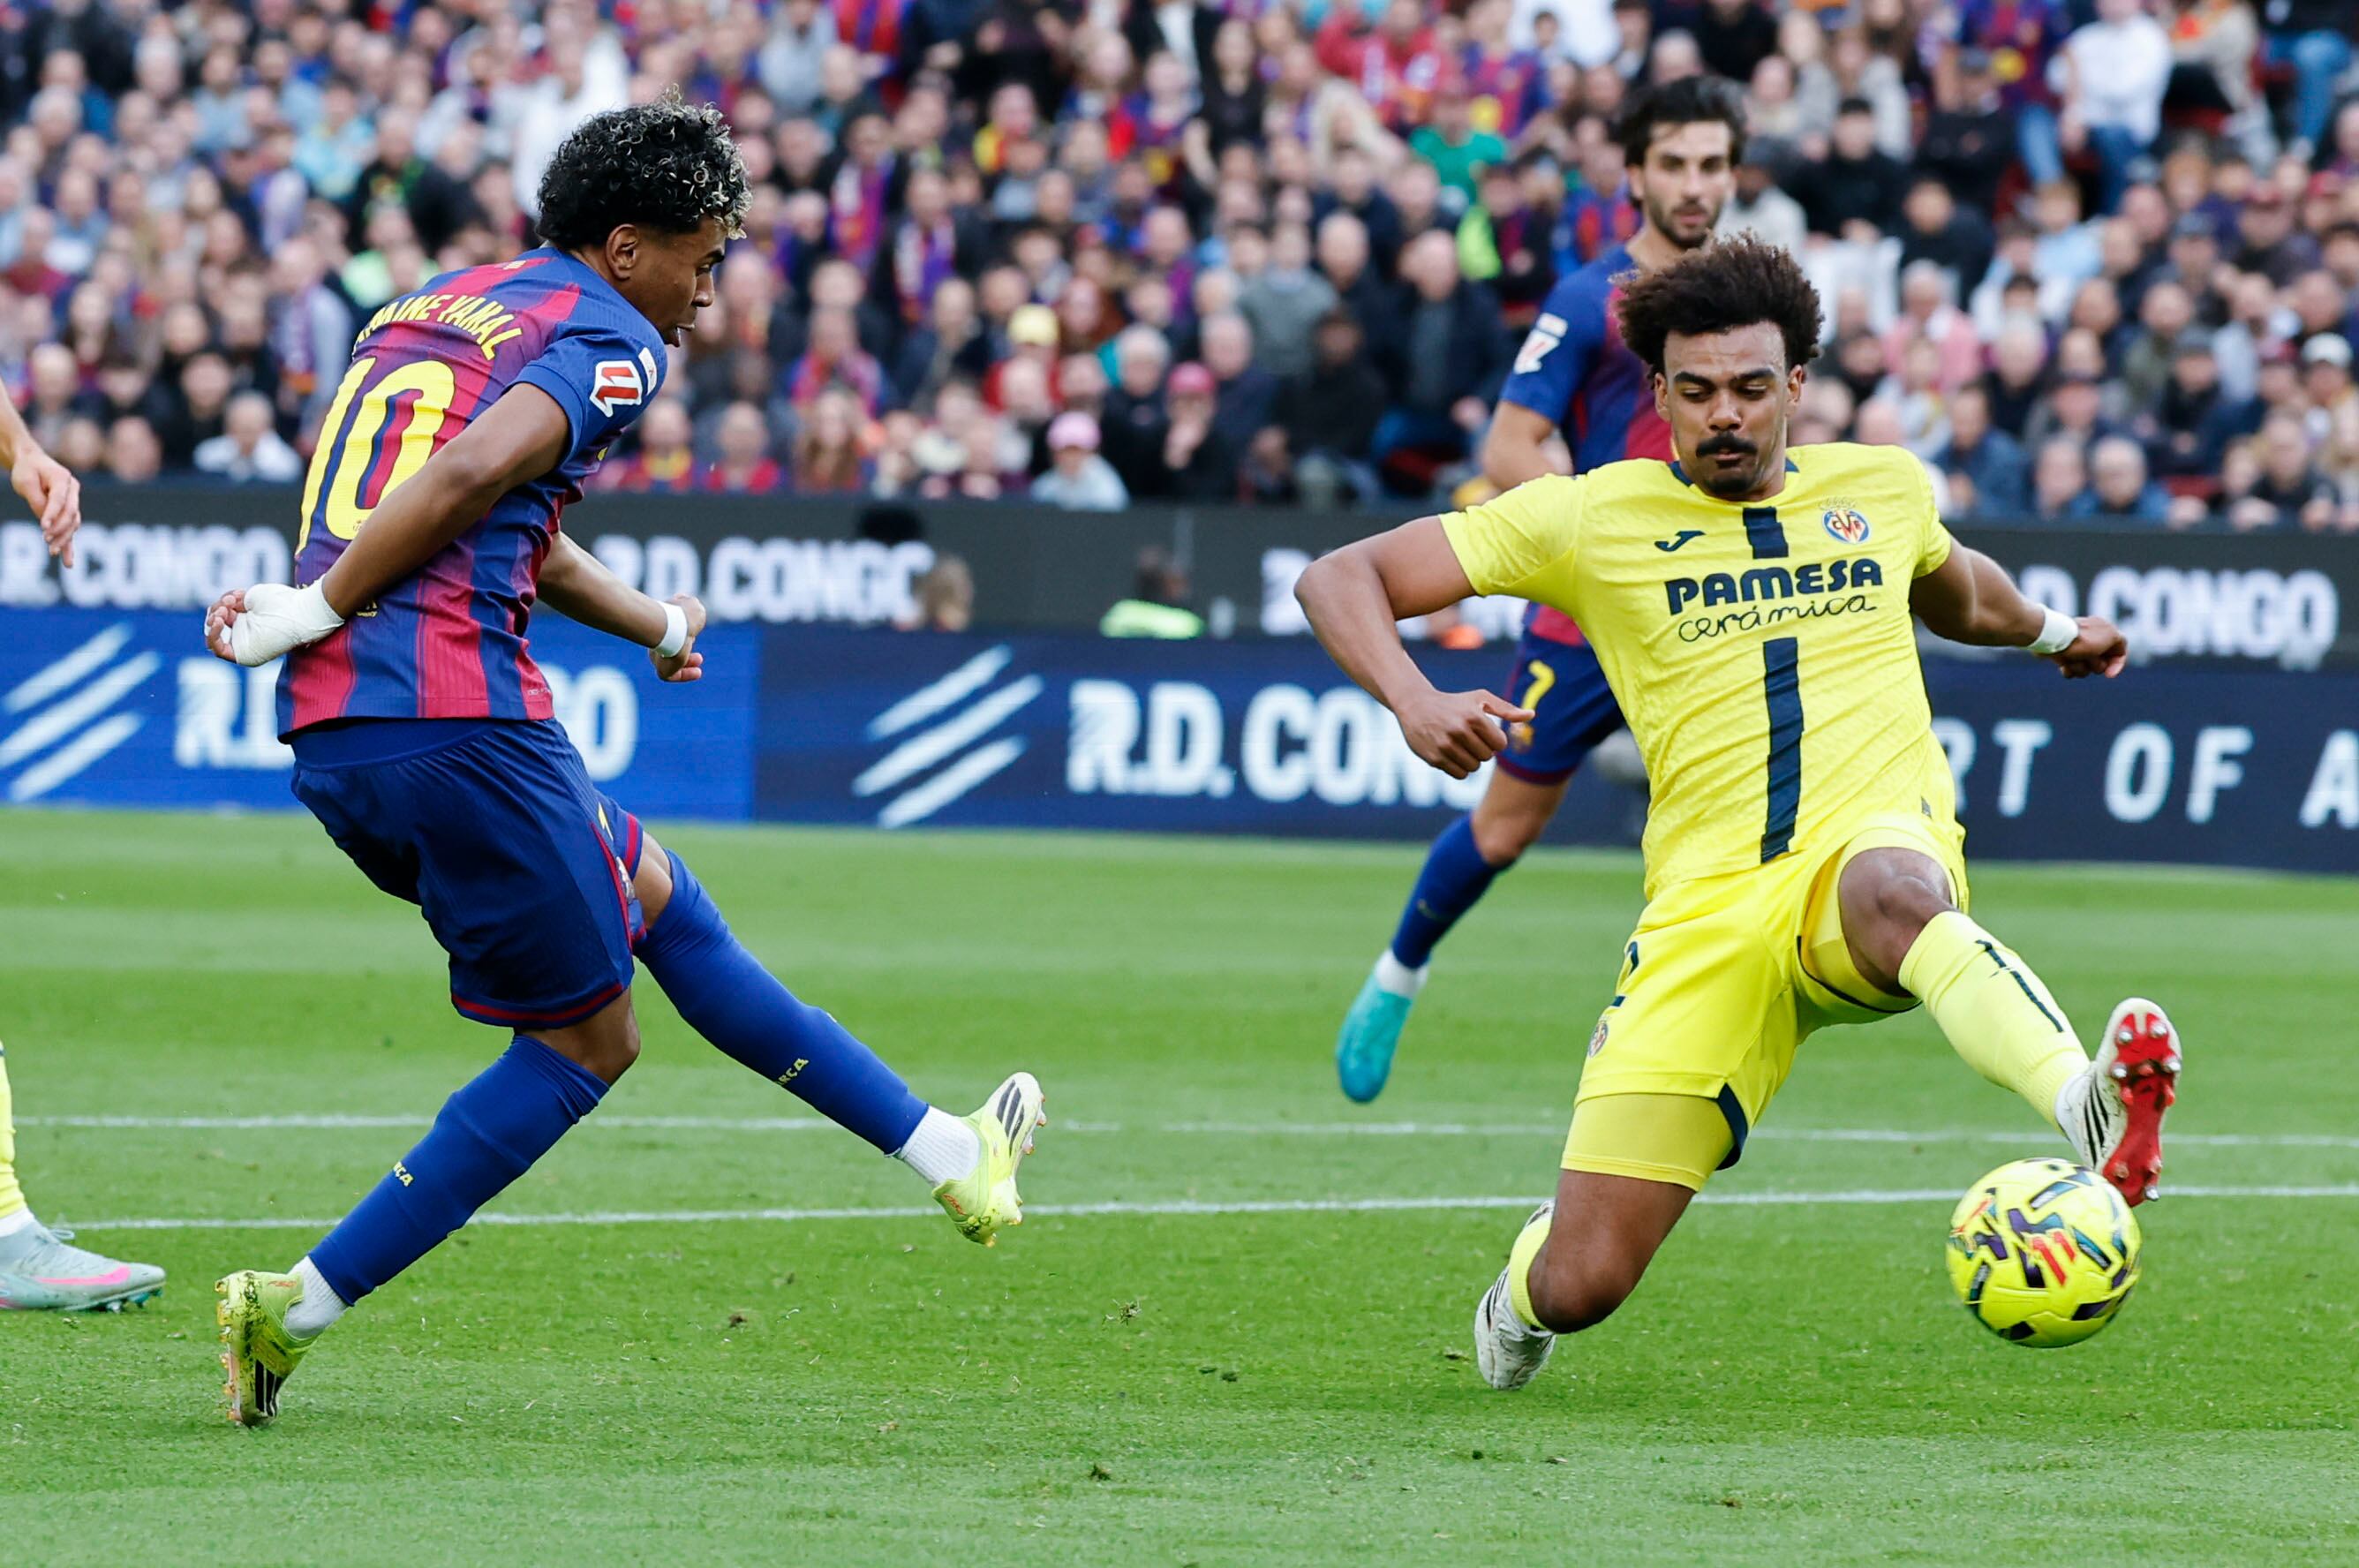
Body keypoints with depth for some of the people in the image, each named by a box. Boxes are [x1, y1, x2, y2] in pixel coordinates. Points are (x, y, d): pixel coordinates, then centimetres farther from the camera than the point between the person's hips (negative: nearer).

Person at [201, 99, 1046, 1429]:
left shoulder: (432, 308, 24)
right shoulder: (610, 341, -3)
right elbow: (468, 476, -21)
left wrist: (658, 625, 48)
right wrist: (311, 610, -13)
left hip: (328, 730, 10)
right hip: (456, 714, -10)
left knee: (655, 893, 21)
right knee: (584, 1043, 6)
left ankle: (946, 1154, 28)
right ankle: (302, 1309, 0)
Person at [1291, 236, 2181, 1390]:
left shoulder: (1882, 486, 16)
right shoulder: (1592, 517, 7)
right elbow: (1341, 580, 5)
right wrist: (1416, 705, -12)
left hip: (1876, 841, 0)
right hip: (1709, 906, 0)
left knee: (1891, 893, -43)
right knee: (1580, 1285, -8)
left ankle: (2091, 1113, -64)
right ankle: (1530, 1279, 30)